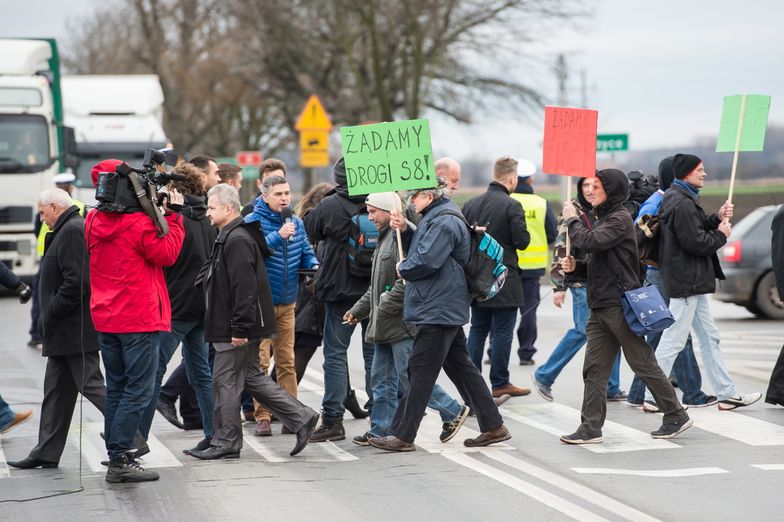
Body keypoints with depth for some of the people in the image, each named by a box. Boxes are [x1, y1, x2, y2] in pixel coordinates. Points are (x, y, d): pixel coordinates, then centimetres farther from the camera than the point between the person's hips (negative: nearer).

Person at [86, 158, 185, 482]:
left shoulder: (93, 221, 6)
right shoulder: (139, 222, -16)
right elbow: (167, 254, -11)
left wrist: (157, 214, 11)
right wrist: (172, 216, -5)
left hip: (105, 319, 7)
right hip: (139, 318, -7)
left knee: (116, 389, 15)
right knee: (138, 389, -3)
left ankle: (116, 456, 16)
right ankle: (120, 459, -7)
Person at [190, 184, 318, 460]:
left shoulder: (237, 240, -18)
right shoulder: (231, 236, 16)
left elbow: (244, 288, -24)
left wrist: (240, 329, -24)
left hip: (237, 326, -11)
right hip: (240, 327, 11)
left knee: (225, 381, -2)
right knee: (251, 377, 15)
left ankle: (226, 443, 6)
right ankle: (301, 418, 14)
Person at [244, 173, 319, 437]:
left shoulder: (296, 222, 8)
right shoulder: (252, 222, -9)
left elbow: (306, 252, 16)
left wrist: (313, 265, -5)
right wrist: (278, 236, -30)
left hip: (287, 302, 5)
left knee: (286, 360, 9)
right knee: (260, 361, -4)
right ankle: (262, 416, 0)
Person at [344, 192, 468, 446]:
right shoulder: (386, 237, 19)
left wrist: (383, 309, -20)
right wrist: (358, 310, 18)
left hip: (402, 322, -10)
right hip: (386, 328, 10)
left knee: (409, 378, -6)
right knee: (382, 380, 10)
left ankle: (453, 411, 7)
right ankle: (380, 430, 15)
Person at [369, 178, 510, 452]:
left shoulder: (444, 222, -17)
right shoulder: (436, 217, 17)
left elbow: (425, 261, -25)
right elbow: (422, 247, 24)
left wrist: (403, 268, -5)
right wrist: (404, 230, 6)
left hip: (438, 310, -11)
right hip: (447, 309, 11)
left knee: (420, 371, -6)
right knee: (461, 368, 13)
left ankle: (402, 435, -2)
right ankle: (493, 426, 16)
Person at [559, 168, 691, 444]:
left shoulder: (620, 219, -11)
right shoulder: (602, 218, 18)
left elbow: (590, 242, -24)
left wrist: (572, 220, -8)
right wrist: (575, 266, 3)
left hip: (621, 305, -9)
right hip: (600, 307, 9)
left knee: (644, 364, 0)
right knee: (594, 369, 3)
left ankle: (676, 416, 12)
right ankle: (591, 429, 3)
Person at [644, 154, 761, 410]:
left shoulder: (678, 198, 14)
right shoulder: (682, 204, -19)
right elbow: (696, 243, -23)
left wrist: (717, 218, 5)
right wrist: (721, 234, -6)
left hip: (693, 282, 11)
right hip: (686, 282, -11)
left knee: (710, 338, 14)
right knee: (673, 341, -5)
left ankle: (727, 393, 20)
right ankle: (653, 397, 0)